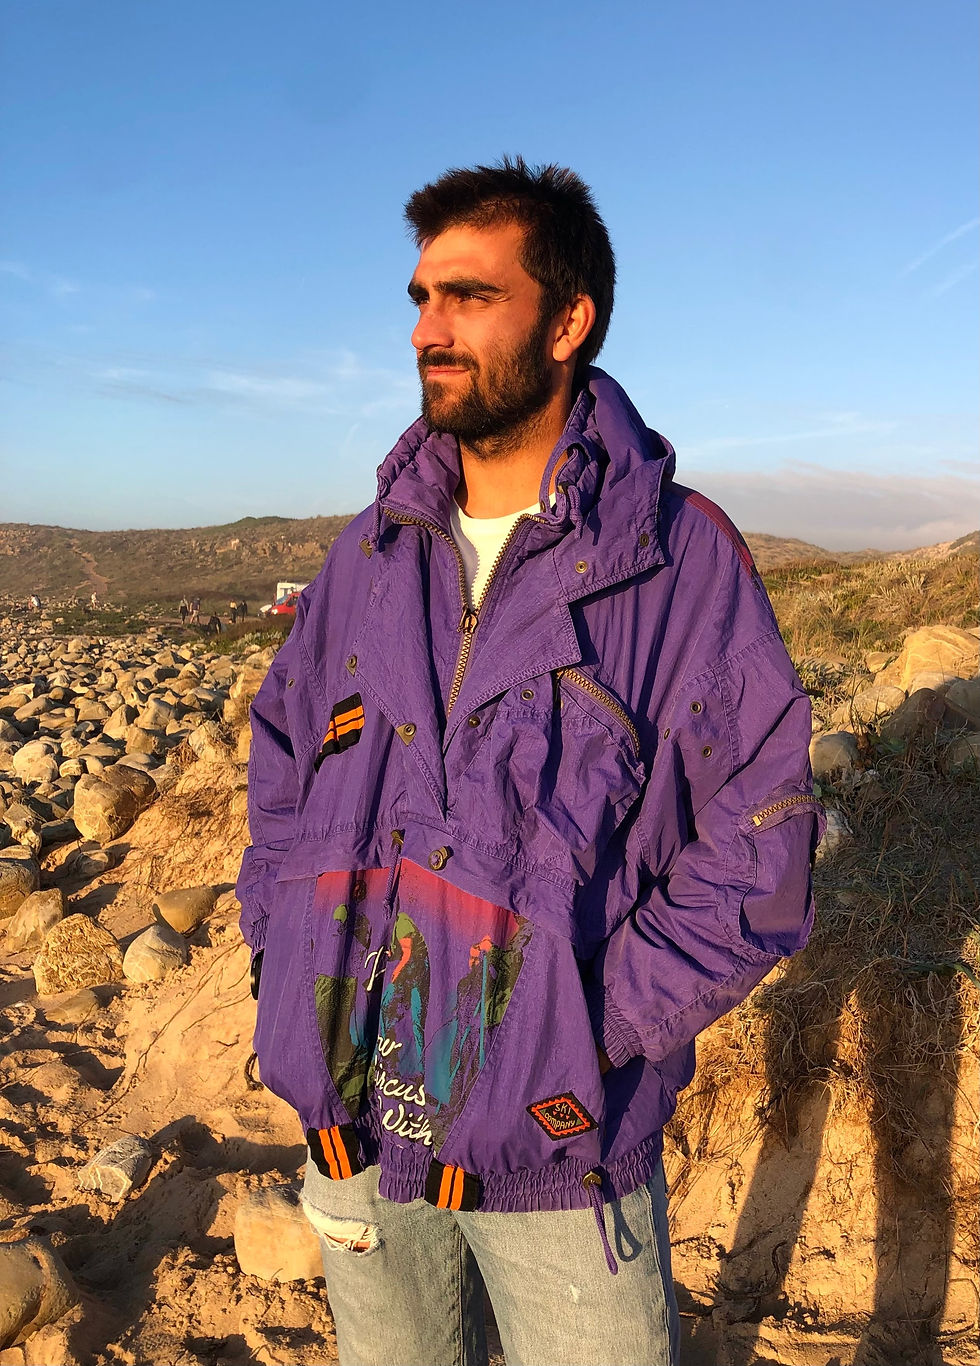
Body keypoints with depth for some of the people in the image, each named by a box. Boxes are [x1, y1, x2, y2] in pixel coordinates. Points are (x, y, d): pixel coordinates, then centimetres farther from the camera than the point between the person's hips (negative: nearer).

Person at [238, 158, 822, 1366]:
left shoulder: (680, 555, -10)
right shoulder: (370, 553, 3)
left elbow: (759, 852, -10)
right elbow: (282, 770, 13)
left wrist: (594, 1028, -15)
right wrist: (289, 970, 2)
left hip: (559, 1147, -4)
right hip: (355, 1124, 5)